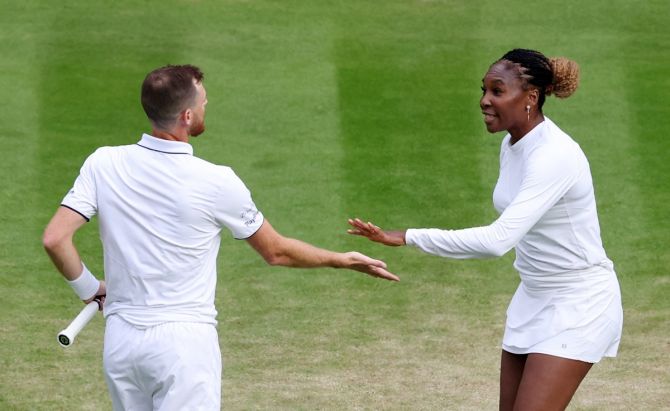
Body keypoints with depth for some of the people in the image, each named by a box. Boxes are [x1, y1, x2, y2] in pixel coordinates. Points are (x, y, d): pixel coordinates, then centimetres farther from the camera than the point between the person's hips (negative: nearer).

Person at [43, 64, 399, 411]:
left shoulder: (103, 165, -3)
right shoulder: (217, 183, -11)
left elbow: (54, 239, -9)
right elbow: (276, 252, 2)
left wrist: (88, 288, 9)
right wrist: (343, 260, 17)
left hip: (119, 340, 5)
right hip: (185, 342, -4)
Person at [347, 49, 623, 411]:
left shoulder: (554, 156, -28)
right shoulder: (512, 144, 2)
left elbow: (498, 240, -39)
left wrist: (408, 238, -37)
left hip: (577, 303, -9)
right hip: (534, 298, 9)